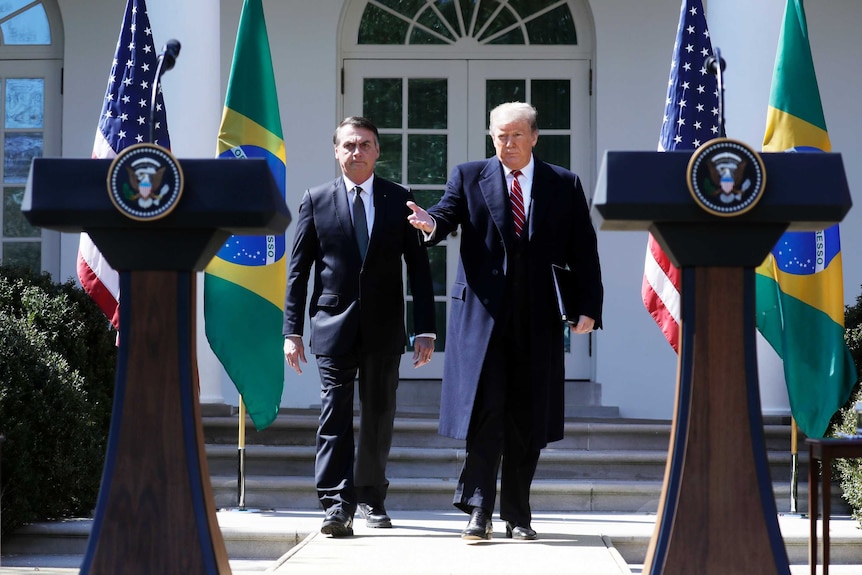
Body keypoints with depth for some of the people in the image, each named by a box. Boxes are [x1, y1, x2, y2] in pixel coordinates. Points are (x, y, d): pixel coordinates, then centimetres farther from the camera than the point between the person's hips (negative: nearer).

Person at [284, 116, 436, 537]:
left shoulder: (400, 200, 6)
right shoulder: (316, 200, 5)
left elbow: (418, 267, 5)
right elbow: (298, 270, 4)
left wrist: (425, 329, -1)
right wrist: (292, 330, -3)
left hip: (383, 328, 1)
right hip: (334, 325, -1)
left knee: (378, 417, 9)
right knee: (335, 415, -8)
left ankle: (371, 497, 24)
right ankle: (337, 504, -10)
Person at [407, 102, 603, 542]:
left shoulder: (564, 186, 9)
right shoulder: (469, 177, 8)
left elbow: (584, 251, 7)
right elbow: (447, 215, -8)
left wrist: (588, 307, -2)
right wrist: (431, 223, -32)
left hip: (538, 319, 2)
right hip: (483, 313, -1)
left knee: (528, 420, 6)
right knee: (485, 409, -9)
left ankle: (518, 515, 15)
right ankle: (479, 510, -2)